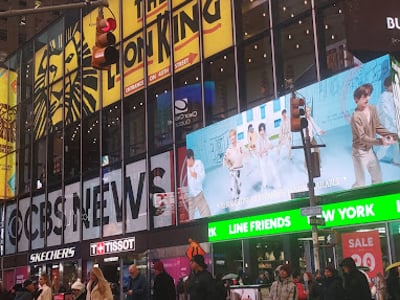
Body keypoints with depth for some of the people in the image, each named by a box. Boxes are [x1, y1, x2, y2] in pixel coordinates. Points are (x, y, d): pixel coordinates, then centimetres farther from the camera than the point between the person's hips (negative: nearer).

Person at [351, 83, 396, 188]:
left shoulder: (372, 109, -5)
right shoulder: (356, 117, -27)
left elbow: (378, 126, 2)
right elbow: (362, 138, -28)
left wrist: (389, 135, -15)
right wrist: (380, 141, -36)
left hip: (370, 150, 8)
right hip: (360, 152, -8)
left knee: (378, 178, 21)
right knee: (360, 183, -1)